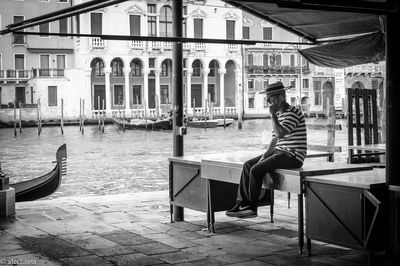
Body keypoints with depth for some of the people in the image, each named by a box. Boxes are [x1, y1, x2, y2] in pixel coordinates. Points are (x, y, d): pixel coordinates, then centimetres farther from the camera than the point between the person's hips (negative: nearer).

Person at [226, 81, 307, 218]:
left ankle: (252, 207, -7)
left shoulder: (293, 112, -14)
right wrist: (265, 155, 3)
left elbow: (280, 133, -26)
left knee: (256, 169, -20)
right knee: (248, 165, 0)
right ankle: (242, 203, -2)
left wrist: (273, 115, -16)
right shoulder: (279, 114, 15)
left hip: (293, 156, -9)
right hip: (280, 152, 9)